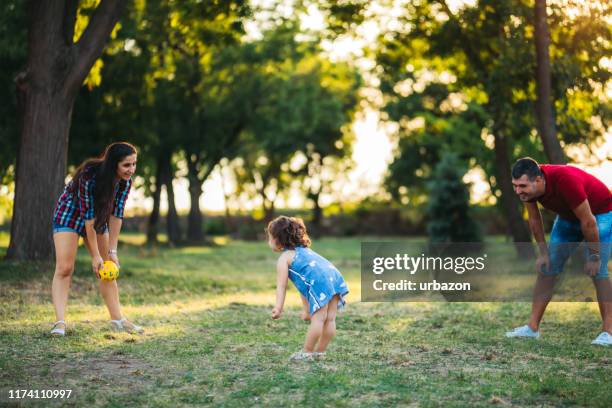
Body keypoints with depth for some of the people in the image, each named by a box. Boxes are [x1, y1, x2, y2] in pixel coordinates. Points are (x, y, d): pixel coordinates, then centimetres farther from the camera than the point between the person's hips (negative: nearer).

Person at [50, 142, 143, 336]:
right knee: (64, 268, -15)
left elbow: (116, 214, -15)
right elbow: (88, 216, -31)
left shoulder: (125, 181, -19)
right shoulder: (89, 176, -36)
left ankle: (117, 319, 13)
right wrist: (95, 255, -27)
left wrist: (112, 251, -17)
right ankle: (60, 322, -17)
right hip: (70, 213, -6)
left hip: (99, 215, 6)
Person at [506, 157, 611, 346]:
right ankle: (533, 327, 5)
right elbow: (534, 220, -3)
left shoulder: (565, 180, -41)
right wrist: (543, 252, -1)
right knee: (547, 268, 1)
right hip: (568, 216, 7)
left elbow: (588, 222, -32)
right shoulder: (528, 185, -21)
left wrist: (594, 257, -23)